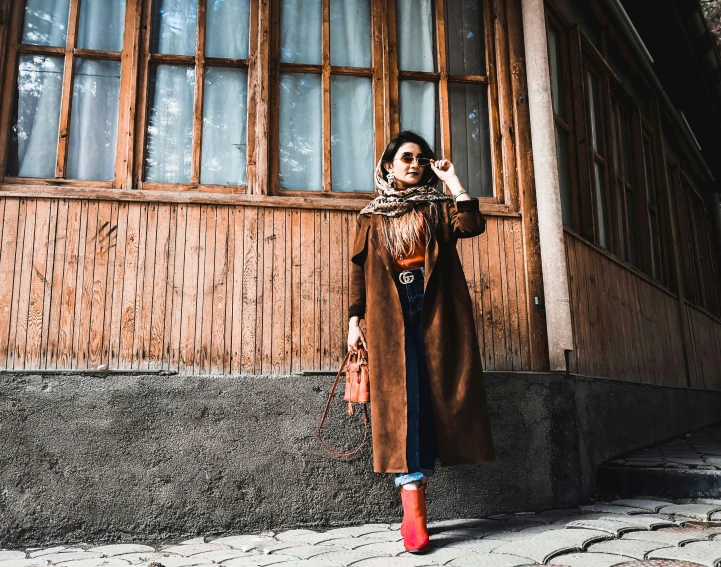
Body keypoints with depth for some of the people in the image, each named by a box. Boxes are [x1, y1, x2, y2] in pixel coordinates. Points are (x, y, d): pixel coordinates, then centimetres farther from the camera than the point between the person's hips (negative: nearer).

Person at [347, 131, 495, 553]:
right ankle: (414, 503, -13)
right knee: (402, 394, -11)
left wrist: (452, 180, 0)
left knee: (430, 393, -4)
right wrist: (355, 321, 0)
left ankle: (415, 488, 6)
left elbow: (473, 225, -5)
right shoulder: (372, 217, 16)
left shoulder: (438, 206, 15)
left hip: (434, 307, 1)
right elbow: (360, 271, 9)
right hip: (389, 310, 0)